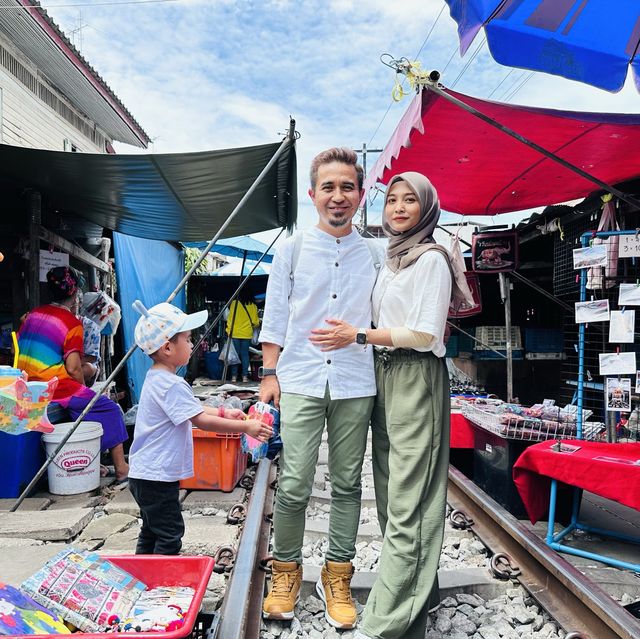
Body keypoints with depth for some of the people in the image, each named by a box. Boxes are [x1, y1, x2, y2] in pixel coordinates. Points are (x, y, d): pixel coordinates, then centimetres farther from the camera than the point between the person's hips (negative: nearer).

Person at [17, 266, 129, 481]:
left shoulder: (33, 314, 10)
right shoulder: (72, 323, -11)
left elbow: (17, 349, 17)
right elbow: (73, 368, -16)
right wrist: (83, 389, 3)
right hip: (57, 389, -8)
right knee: (109, 409, 3)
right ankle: (121, 468, 3)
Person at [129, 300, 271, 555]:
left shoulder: (156, 378, 9)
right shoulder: (172, 385, -23)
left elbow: (190, 409, 19)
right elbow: (201, 421, -24)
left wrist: (223, 412, 12)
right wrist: (245, 427, -19)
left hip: (145, 475, 10)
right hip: (157, 477, -10)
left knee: (151, 532, 22)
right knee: (170, 535, 0)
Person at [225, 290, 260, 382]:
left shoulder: (234, 303, -3)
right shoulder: (253, 306, 1)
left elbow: (230, 318, -2)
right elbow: (255, 322, 6)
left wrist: (229, 330, 4)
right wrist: (255, 325, 27)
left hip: (235, 334, -1)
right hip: (247, 334, 1)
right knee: (245, 354, 9)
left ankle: (234, 376, 6)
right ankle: (245, 376, 7)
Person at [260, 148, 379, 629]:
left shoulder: (373, 255, 9)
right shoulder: (293, 249, 6)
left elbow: (382, 320, 13)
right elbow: (275, 317, 6)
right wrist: (269, 373, 1)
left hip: (355, 385, 2)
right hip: (301, 381, -1)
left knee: (347, 484, 9)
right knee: (294, 486, -1)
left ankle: (337, 576, 25)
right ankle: (286, 571, 22)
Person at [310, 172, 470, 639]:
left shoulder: (431, 259, -8)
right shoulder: (390, 260, 17)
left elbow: (425, 335, -15)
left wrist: (358, 335, -13)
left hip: (417, 380, -9)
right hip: (385, 377, 9)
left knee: (406, 503, -5)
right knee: (391, 493, 14)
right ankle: (419, 592, 30)